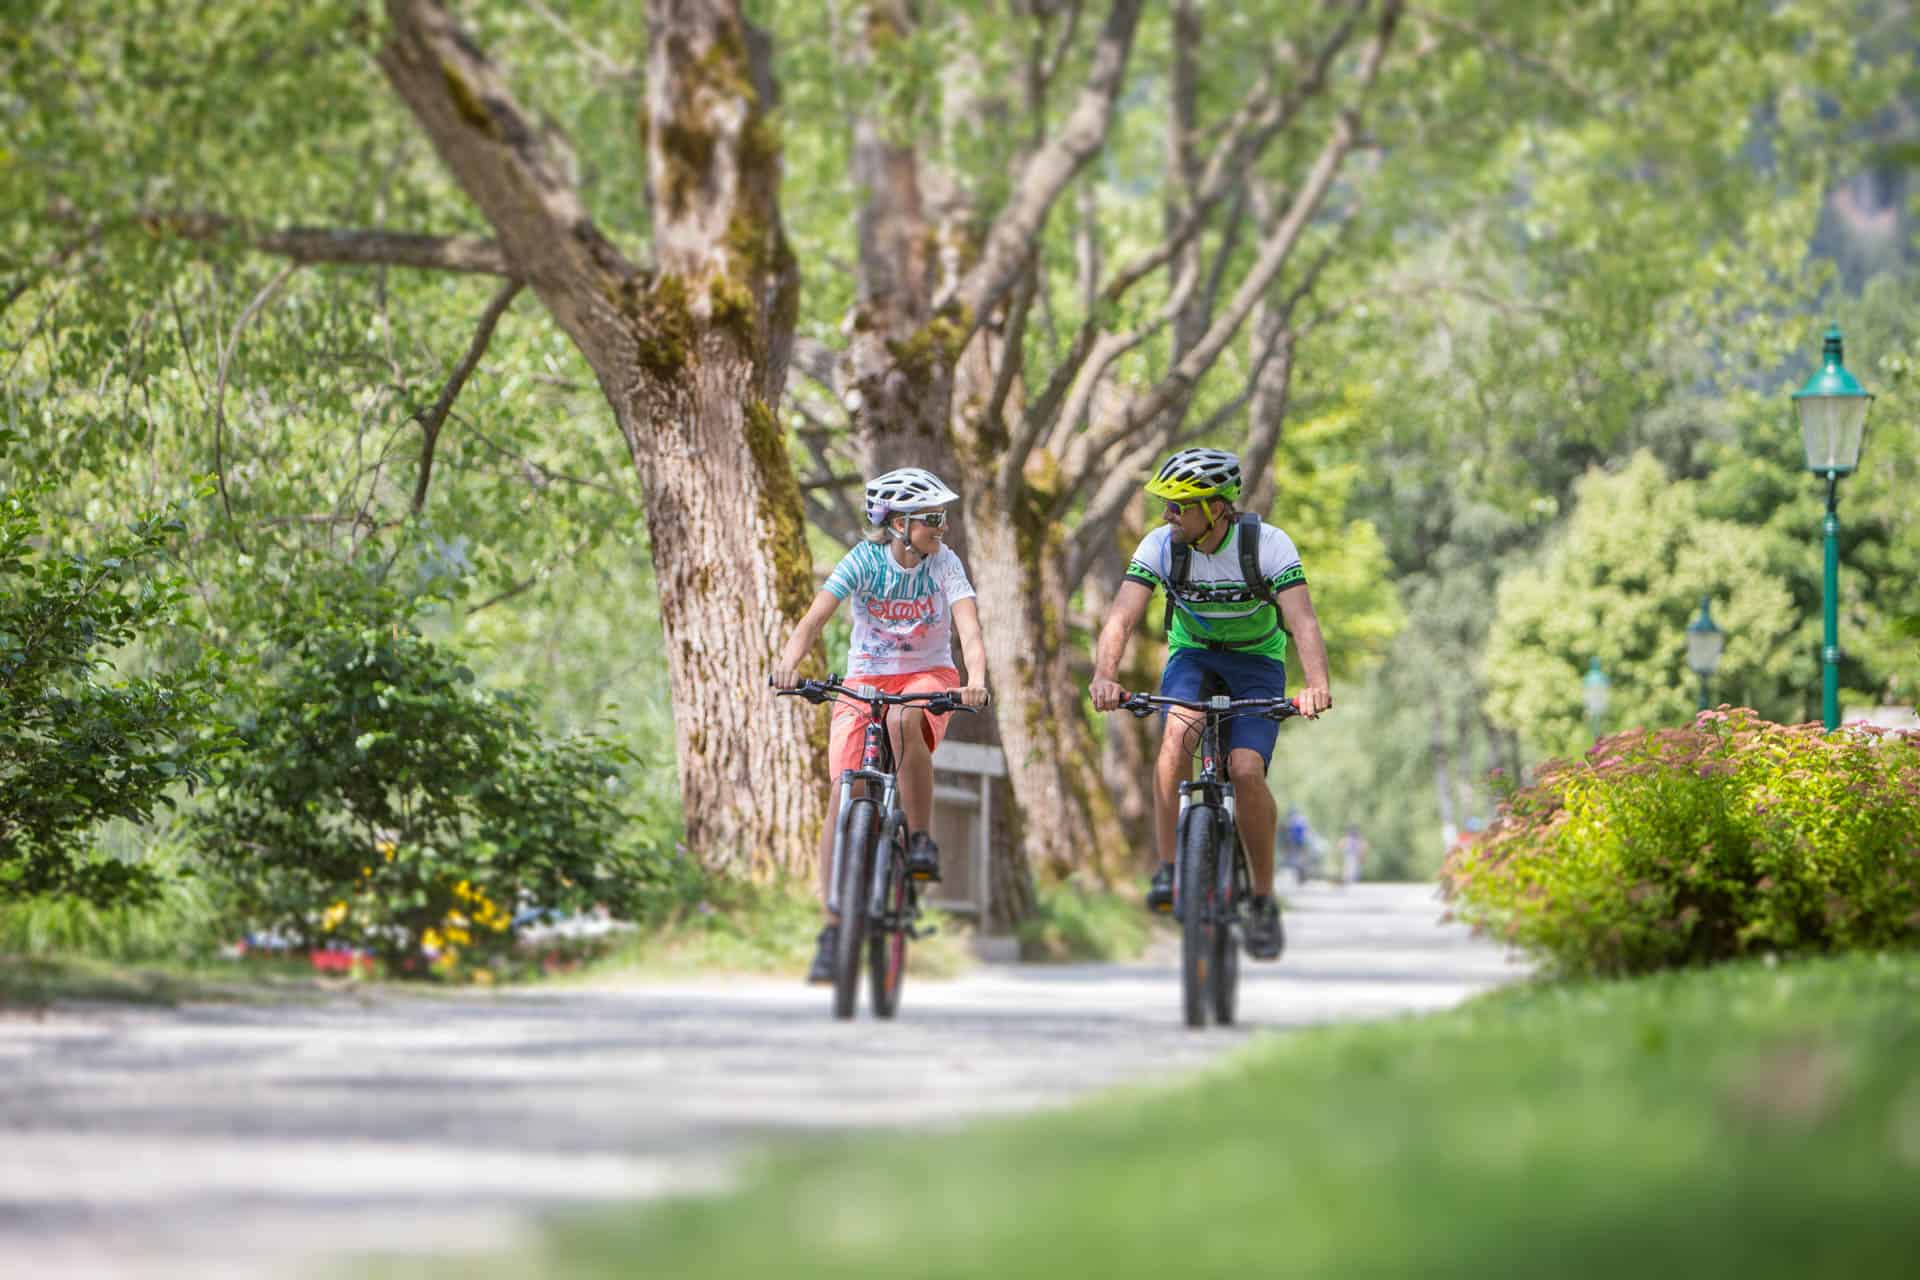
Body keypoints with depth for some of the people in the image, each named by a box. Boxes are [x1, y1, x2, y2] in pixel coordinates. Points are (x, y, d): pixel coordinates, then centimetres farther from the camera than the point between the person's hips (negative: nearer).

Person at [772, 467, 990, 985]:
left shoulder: (944, 563, -12)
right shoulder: (864, 561, -13)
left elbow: (969, 627, -25)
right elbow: (815, 617, -24)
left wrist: (976, 679, -45)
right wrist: (789, 663, -43)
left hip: (927, 677, -1)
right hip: (864, 679, 1)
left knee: (904, 720, -38)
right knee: (842, 795, -12)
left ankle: (922, 840, -21)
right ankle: (833, 927, -5)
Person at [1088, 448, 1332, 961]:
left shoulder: (1270, 545, -25)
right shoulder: (1160, 546, -19)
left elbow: (1304, 621, -37)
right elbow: (1121, 618, -28)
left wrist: (1316, 685, -56)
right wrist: (1103, 676, -48)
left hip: (1256, 660, -2)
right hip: (1192, 655, 2)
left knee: (1246, 771, -23)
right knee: (1176, 733, -32)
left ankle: (1264, 900, -4)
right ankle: (1168, 870, -25)